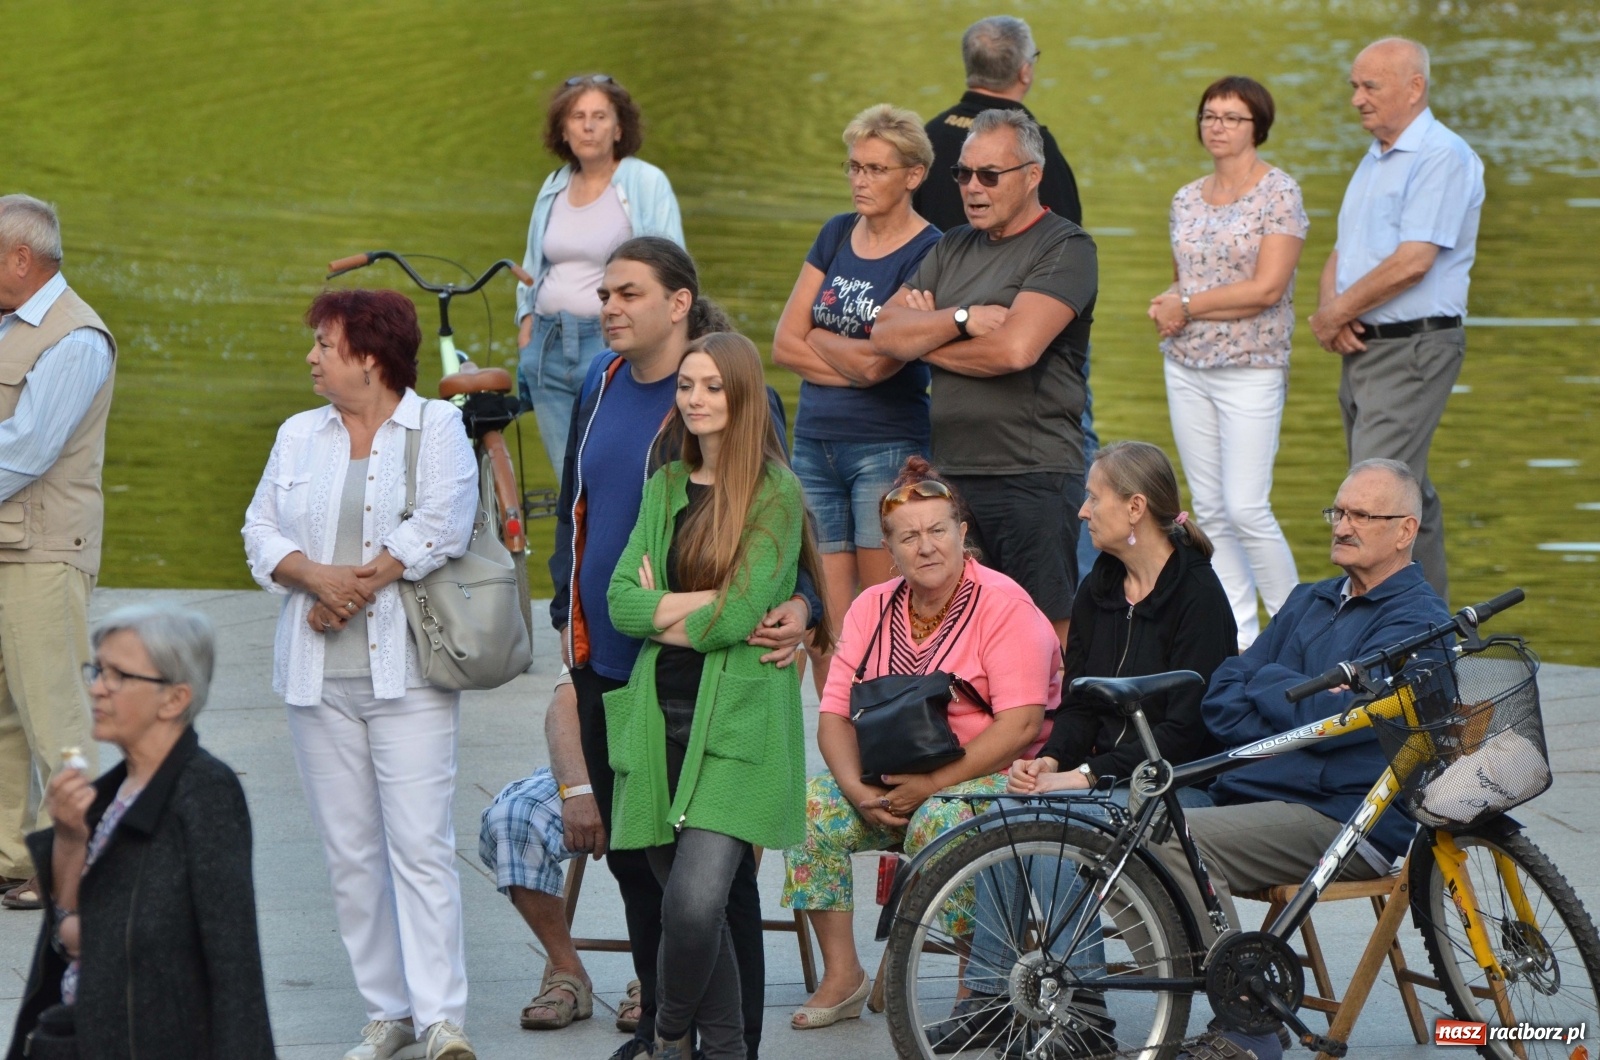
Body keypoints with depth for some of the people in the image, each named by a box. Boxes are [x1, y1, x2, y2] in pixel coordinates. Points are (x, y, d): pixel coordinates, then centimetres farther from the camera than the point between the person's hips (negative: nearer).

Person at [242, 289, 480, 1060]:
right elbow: (262, 532, 9)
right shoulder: (299, 436, 16)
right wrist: (319, 577, -10)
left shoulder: (437, 427, 1)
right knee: (349, 849, 4)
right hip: (318, 678, 5)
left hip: (405, 671, -5)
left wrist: (353, 593, -10)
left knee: (420, 844, -10)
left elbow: (437, 531, -10)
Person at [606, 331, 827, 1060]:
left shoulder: (776, 494, -3)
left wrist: (662, 612, 0)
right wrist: (699, 604, -10)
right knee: (692, 908, 7)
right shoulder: (665, 488, 15)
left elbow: (737, 616, -12)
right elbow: (622, 600, 5)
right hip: (662, 720, 6)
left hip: (736, 726, -6)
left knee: (693, 902, -18)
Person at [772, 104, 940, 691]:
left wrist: (818, 339, 0)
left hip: (888, 446, -6)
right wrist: (856, 361, -7)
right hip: (814, 441, 6)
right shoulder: (836, 235, 12)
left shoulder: (928, 254, -7)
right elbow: (784, 344, 6)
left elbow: (879, 361, -16)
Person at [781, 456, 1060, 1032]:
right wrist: (858, 789, -15)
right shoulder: (872, 609, 9)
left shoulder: (1004, 606, -10)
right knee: (810, 805, -18)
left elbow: (1020, 725, -19)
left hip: (994, 775, -6)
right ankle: (842, 976, -9)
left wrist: (932, 785, -23)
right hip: (890, 779, 6)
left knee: (941, 822, -36)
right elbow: (835, 714, 5)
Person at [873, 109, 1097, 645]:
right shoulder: (952, 249, 18)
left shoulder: (1065, 248, -4)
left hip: (1032, 475, -7)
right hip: (950, 474, 7)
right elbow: (886, 334, 7)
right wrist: (962, 319, -10)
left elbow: (1016, 348, -18)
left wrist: (928, 335, -2)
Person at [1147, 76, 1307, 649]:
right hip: (1186, 366, 6)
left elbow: (1268, 287, -15)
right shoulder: (1187, 199, 12)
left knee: (1246, 508, -12)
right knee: (1210, 509, 6)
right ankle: (1239, 637, 11)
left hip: (1251, 369, -6)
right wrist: (1166, 305, -5)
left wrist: (1188, 307, -10)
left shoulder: (1279, 193, -8)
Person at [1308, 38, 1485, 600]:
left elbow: (1414, 260, -21)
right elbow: (1342, 254, 19)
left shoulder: (1442, 158, -12)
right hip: (1363, 346, 10)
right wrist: (1329, 308, -3)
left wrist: (1339, 313, -11)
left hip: (1413, 349, -10)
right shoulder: (1375, 159, 18)